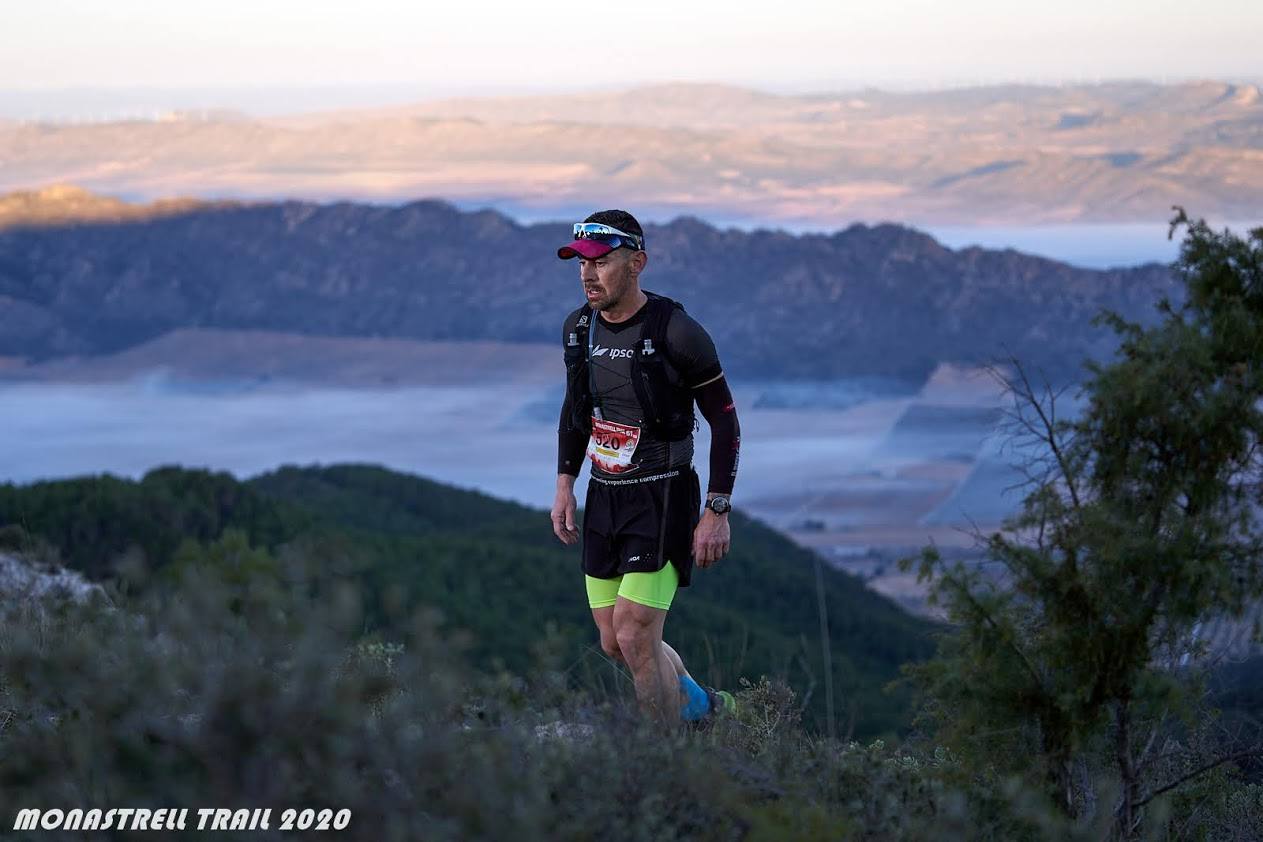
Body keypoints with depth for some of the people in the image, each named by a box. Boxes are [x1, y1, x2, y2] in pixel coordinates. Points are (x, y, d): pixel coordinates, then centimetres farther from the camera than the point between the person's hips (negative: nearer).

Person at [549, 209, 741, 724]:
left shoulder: (677, 333, -17)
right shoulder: (578, 328, 2)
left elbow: (725, 423, -10)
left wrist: (717, 513, -12)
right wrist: (565, 484, 11)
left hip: (664, 500, -7)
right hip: (605, 500, 7)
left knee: (635, 637, -13)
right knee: (614, 644, 10)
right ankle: (699, 707, 35)